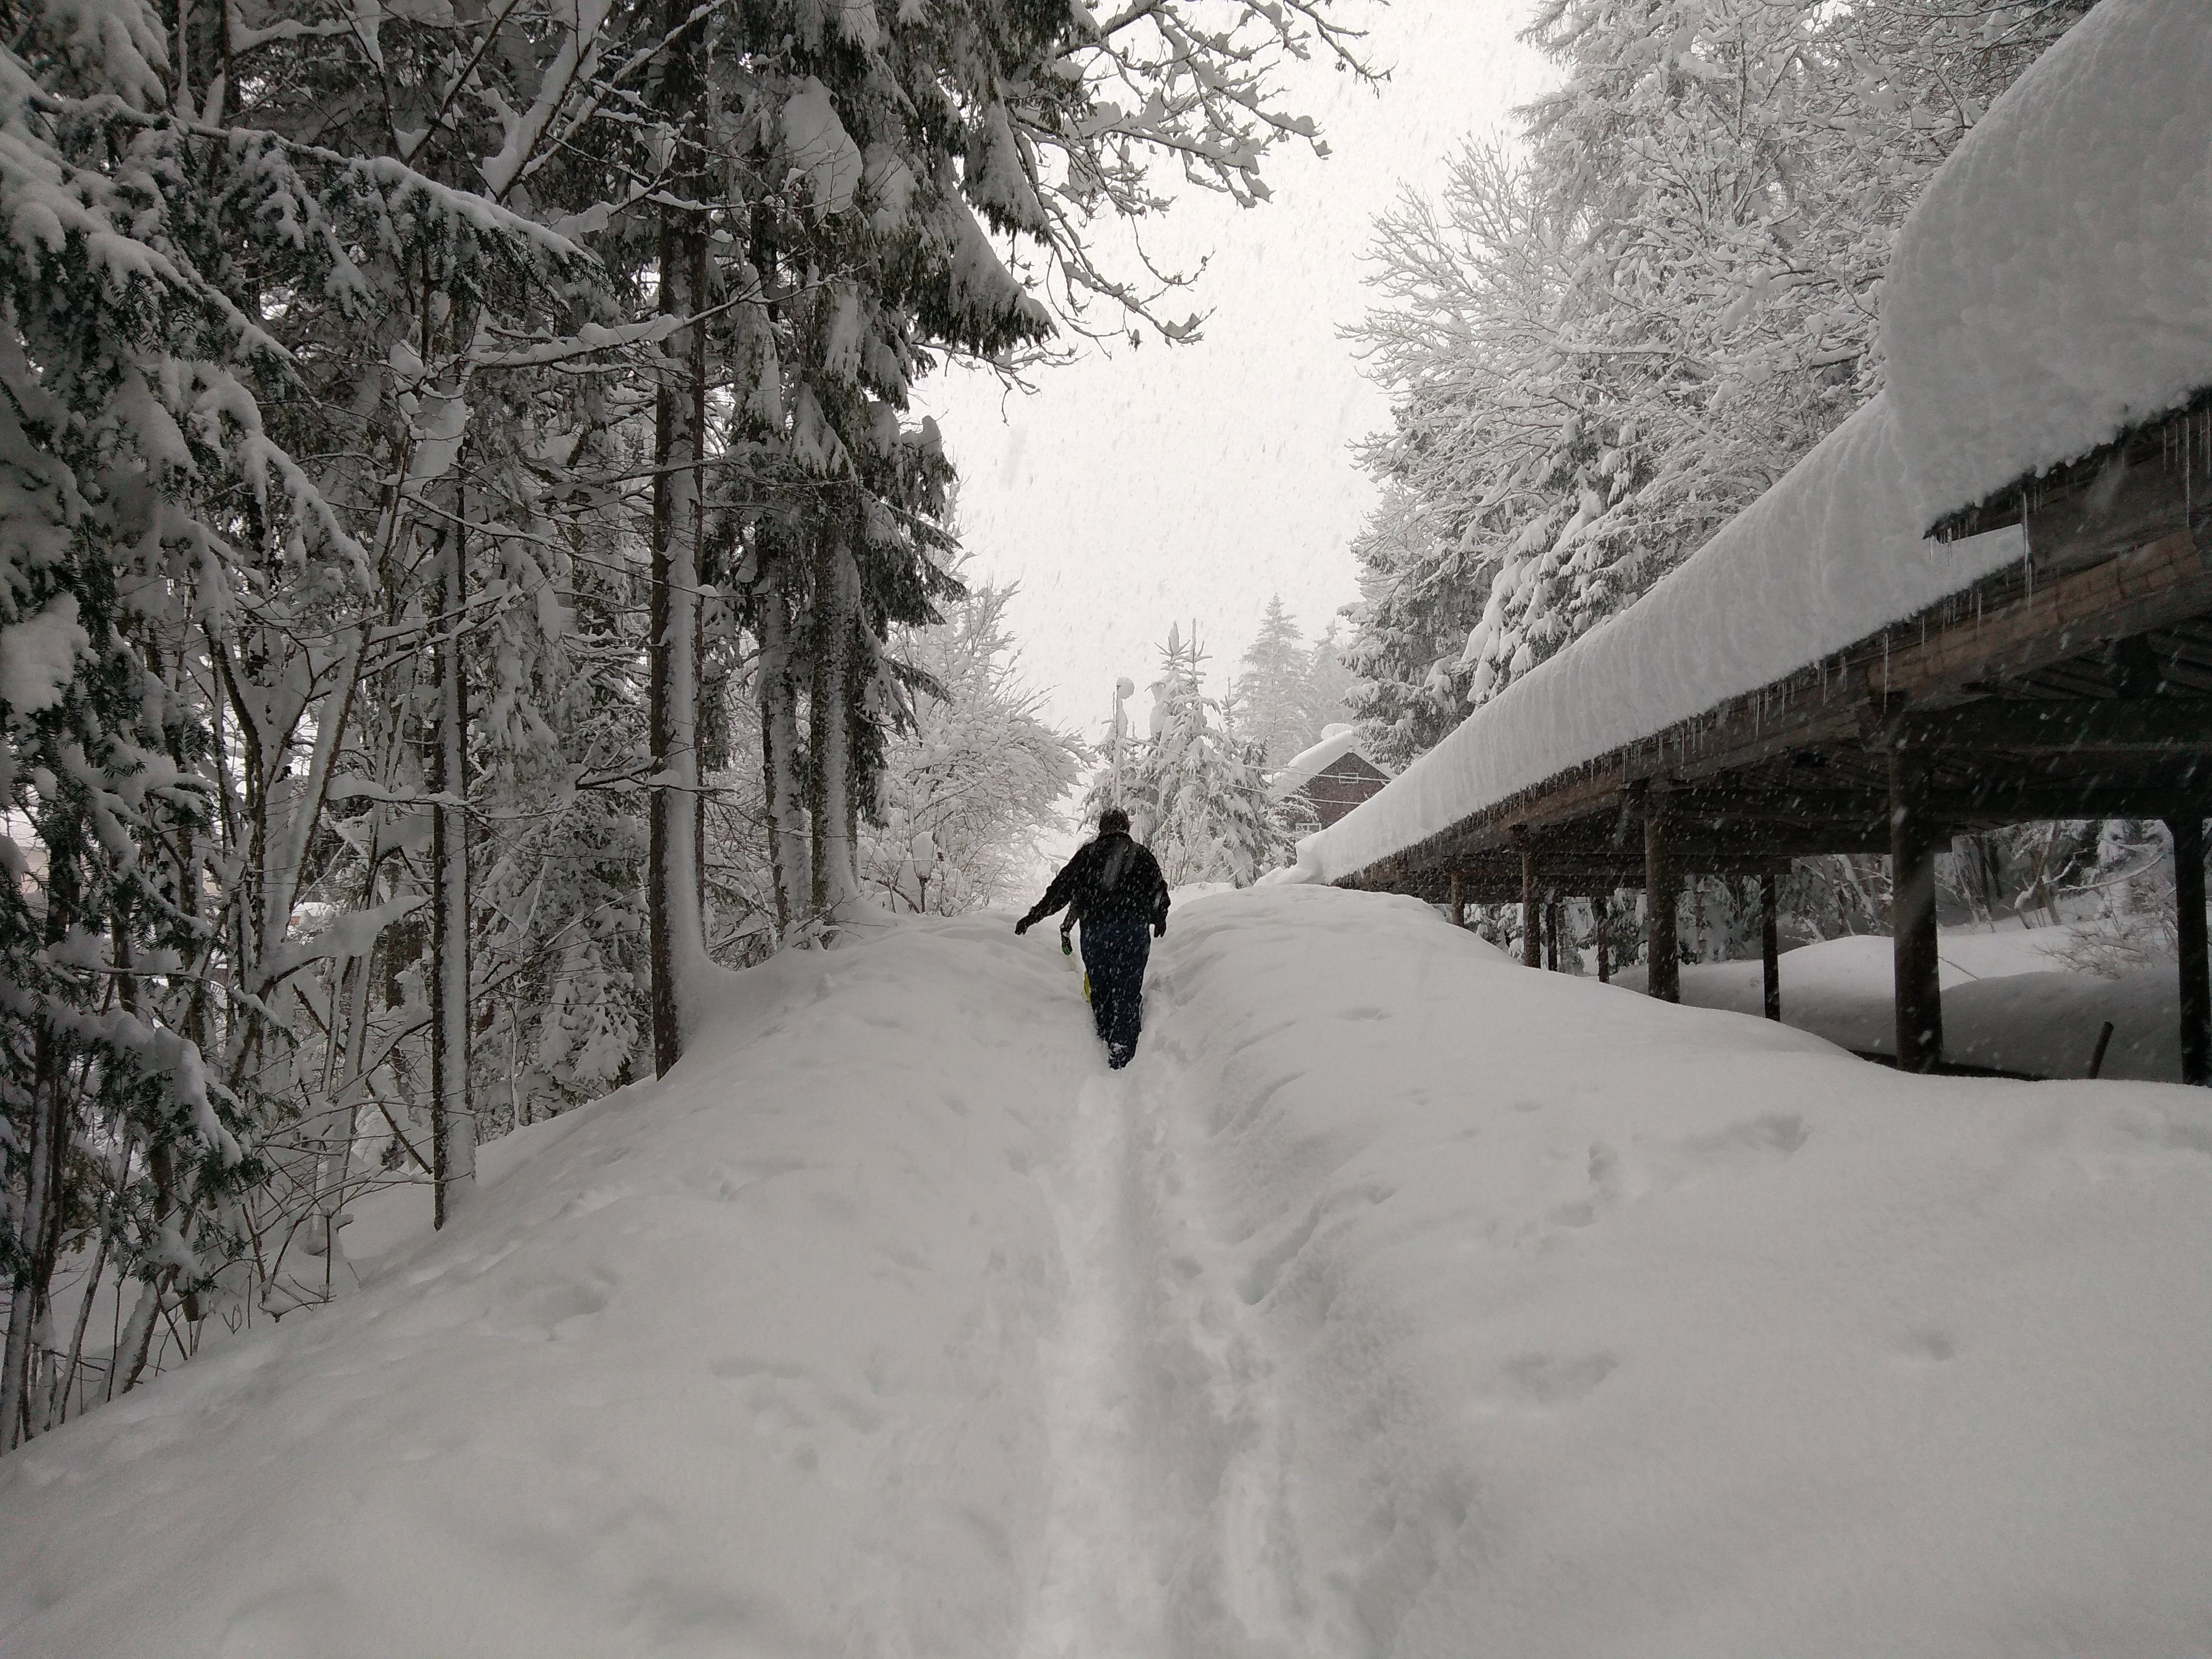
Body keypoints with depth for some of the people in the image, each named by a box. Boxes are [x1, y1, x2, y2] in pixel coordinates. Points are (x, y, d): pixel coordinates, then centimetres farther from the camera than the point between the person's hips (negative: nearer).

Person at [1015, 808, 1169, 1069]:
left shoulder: (1087, 854, 9)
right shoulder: (1143, 855, 11)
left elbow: (1061, 888, 7)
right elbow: (1160, 893, 15)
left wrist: (1033, 917, 15)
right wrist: (1159, 922, 35)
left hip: (1094, 930, 1)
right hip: (1133, 930, 0)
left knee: (1100, 991, 12)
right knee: (1128, 993, 0)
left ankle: (1106, 1042, 14)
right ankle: (1122, 1054, -9)